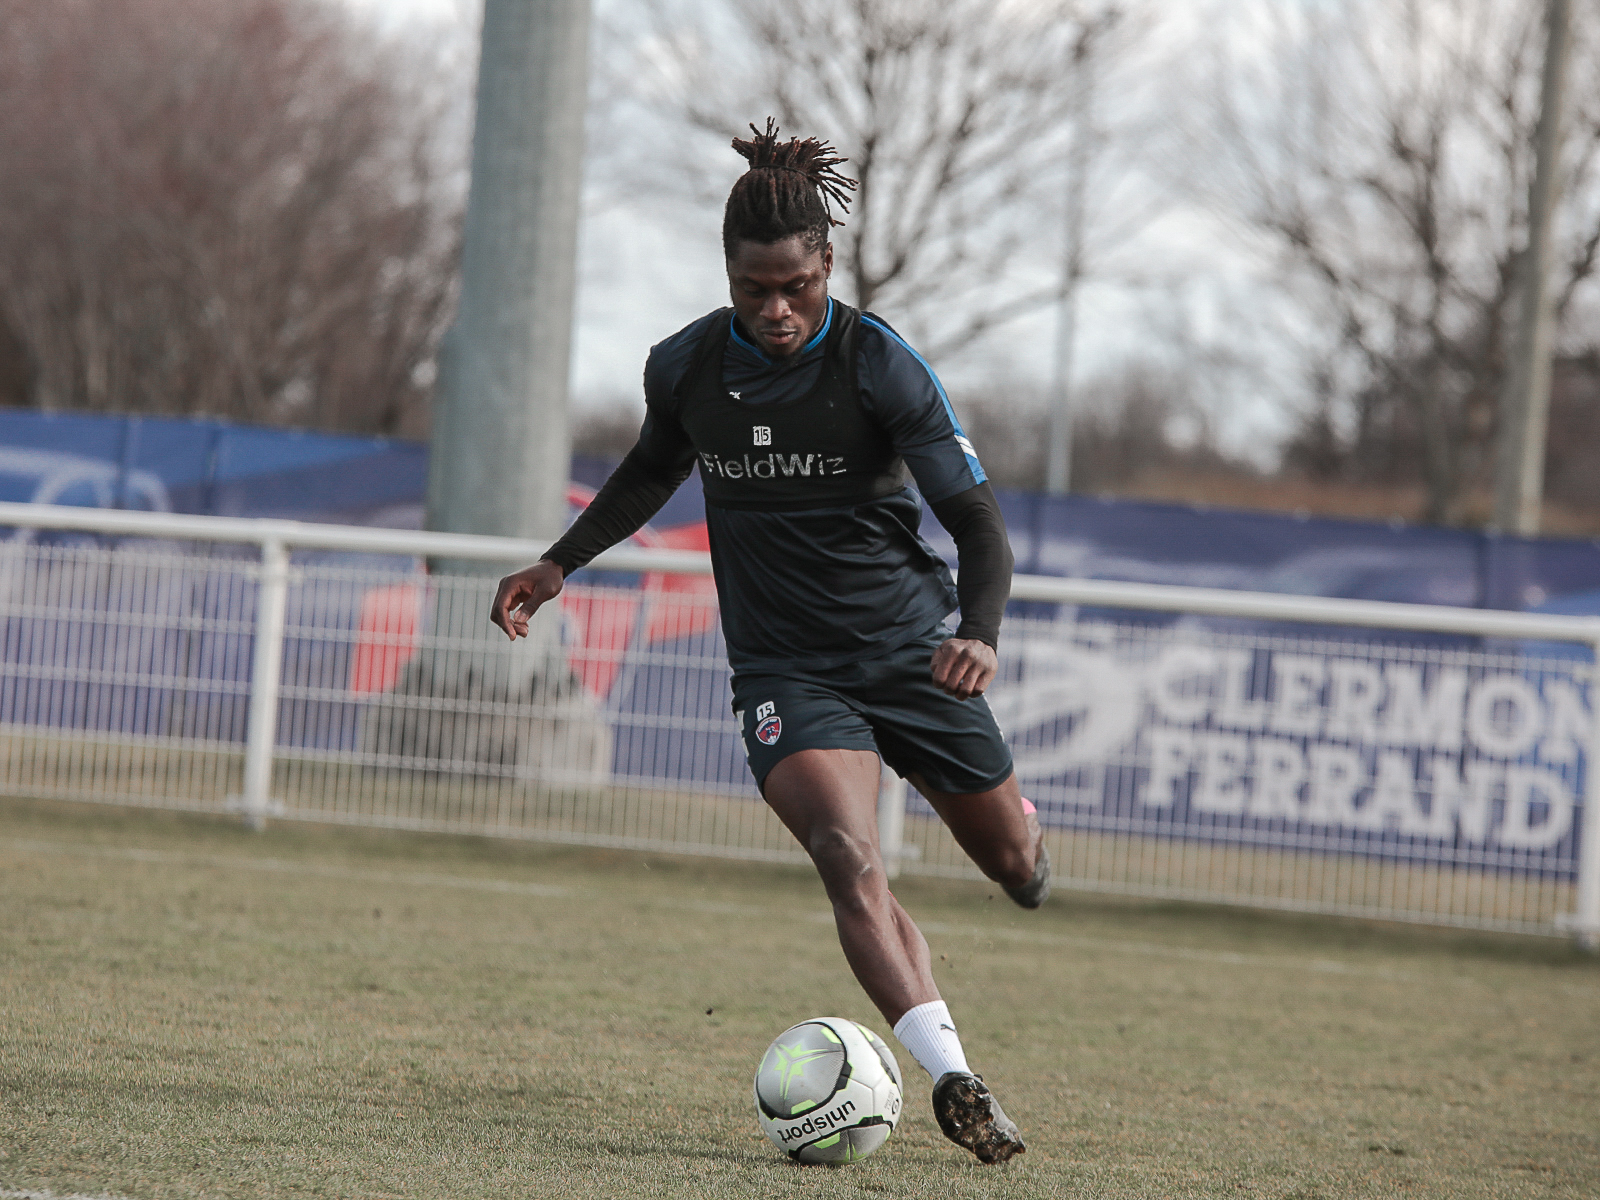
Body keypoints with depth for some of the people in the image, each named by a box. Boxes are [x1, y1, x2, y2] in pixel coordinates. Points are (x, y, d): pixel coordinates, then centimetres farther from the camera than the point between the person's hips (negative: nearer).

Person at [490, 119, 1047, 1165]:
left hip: (910, 647, 0)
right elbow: (655, 470, 19)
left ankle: (1017, 833, 53)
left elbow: (977, 519, -15)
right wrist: (560, 564, 11)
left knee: (1014, 863, 13)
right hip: (787, 672, 0)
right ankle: (953, 1079, -36)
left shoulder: (881, 366, -15)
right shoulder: (685, 368, -5)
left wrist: (980, 632, -33)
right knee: (851, 859, -26)